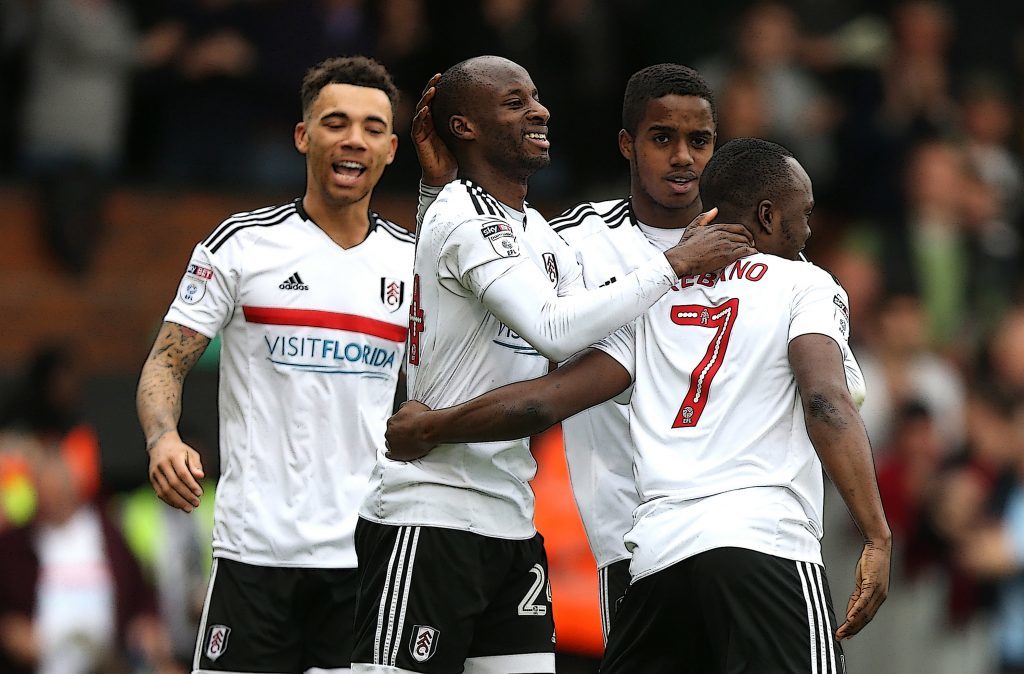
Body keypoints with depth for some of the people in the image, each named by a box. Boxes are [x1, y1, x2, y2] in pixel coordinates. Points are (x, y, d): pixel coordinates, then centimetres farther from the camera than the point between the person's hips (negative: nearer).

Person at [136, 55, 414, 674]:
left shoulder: (412, 261, 10)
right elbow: (166, 363, 1)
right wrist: (163, 440, -19)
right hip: (256, 547, -3)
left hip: (369, 551, 3)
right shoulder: (243, 245, 1)